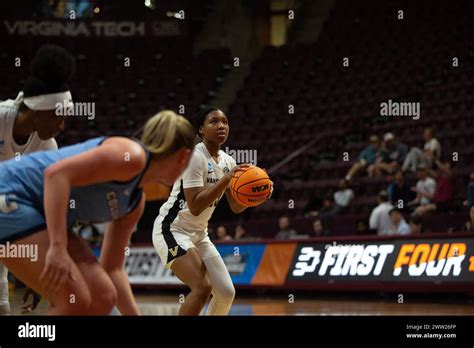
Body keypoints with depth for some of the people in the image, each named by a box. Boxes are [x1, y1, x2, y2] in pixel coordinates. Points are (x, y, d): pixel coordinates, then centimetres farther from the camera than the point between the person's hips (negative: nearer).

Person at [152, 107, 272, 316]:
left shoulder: (227, 162, 5)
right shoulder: (194, 156, -20)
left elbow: (236, 207, 10)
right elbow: (195, 207, -27)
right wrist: (226, 179, -32)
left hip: (198, 233, 8)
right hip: (172, 229, -8)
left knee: (226, 292, 1)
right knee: (202, 287, -24)